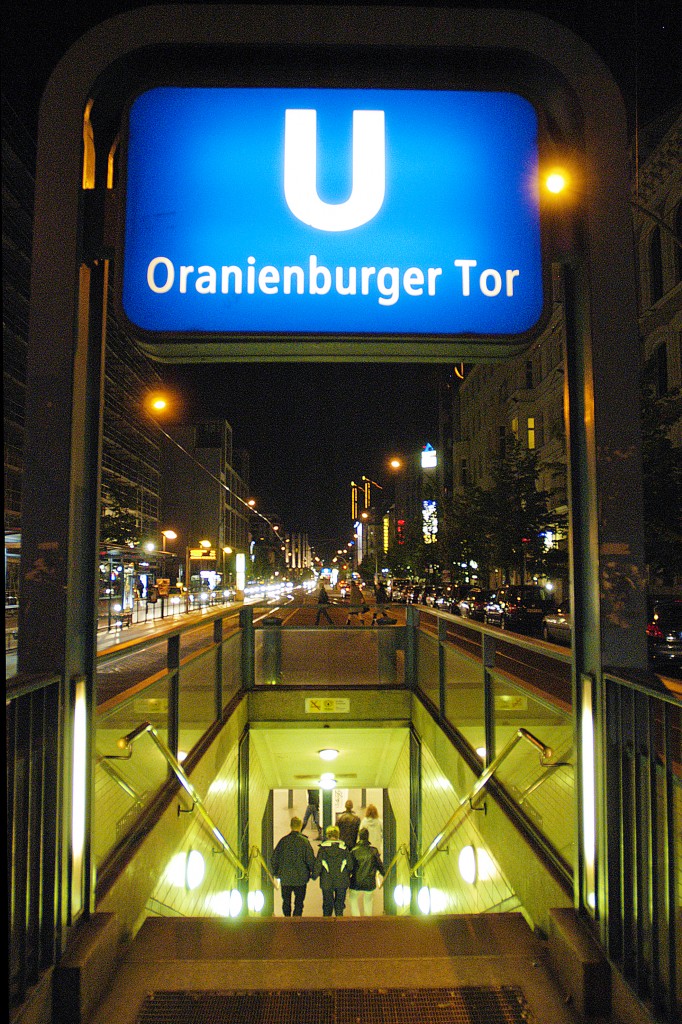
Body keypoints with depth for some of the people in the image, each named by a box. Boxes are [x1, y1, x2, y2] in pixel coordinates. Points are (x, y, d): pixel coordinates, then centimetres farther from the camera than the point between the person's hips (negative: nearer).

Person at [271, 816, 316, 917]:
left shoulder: (283, 840, -3)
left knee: (286, 901, 16)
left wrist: (276, 872, 14)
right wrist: (313, 873, 6)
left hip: (285, 877, 2)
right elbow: (310, 859, -9)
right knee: (299, 902, 8)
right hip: (300, 878, -2)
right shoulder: (304, 841, -10)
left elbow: (274, 858, 1)